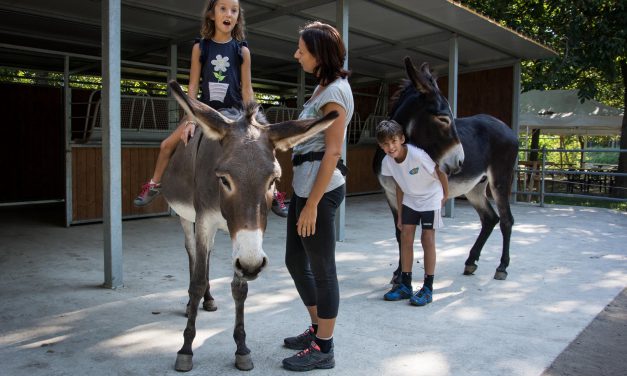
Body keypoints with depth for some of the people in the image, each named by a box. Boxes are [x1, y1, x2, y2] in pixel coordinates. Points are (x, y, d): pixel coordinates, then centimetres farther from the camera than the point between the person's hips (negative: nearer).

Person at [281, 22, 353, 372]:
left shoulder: (335, 91, -12)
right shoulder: (323, 87, 17)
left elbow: (332, 152, -19)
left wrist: (312, 205, -21)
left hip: (320, 188, -10)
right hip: (304, 184, 10)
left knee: (322, 268, 1)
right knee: (296, 261, 17)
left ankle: (324, 350, 16)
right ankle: (317, 330, 34)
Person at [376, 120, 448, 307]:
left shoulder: (418, 155, -32)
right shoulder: (387, 162, -14)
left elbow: (441, 172, -18)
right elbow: (399, 186, 0)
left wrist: (445, 195, -3)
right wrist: (400, 214, 4)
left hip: (430, 200, -5)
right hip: (410, 201, 5)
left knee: (427, 239, -4)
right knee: (406, 238, 3)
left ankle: (428, 288, 6)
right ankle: (405, 285, 13)